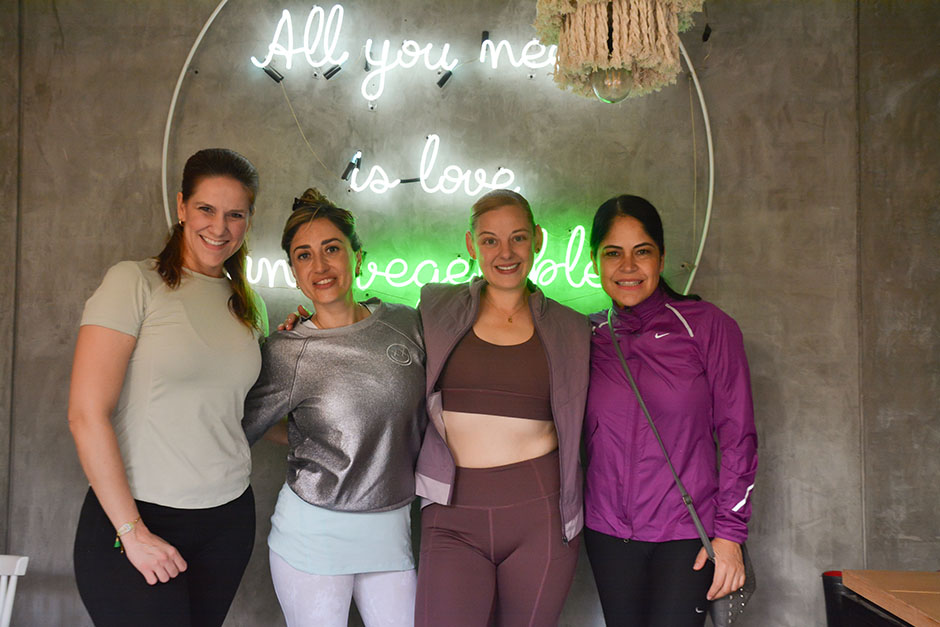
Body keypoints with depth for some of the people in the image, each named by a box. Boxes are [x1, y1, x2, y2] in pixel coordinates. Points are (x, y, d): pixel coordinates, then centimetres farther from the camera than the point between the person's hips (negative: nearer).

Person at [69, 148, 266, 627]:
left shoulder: (249, 308, 10)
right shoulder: (134, 282, -8)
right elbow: (86, 415, -13)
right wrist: (132, 531, -13)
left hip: (228, 517, 5)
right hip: (133, 516, -5)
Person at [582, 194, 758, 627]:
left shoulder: (707, 326, -6)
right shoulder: (588, 337, 3)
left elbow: (737, 437, -5)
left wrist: (729, 533, -7)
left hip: (687, 534, -3)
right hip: (608, 533, 3)